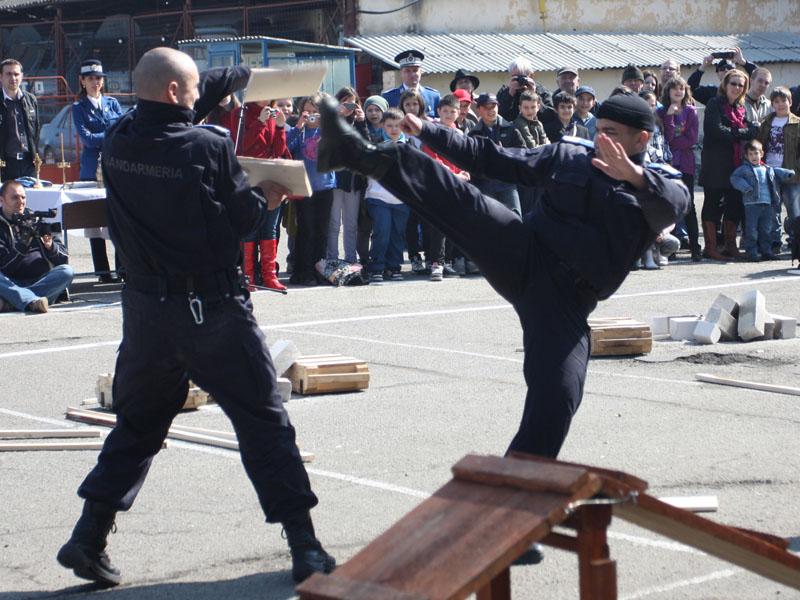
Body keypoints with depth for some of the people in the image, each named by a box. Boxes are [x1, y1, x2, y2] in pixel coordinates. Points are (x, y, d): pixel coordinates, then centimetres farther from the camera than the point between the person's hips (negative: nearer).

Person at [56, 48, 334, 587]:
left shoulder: (117, 145, -1)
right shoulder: (211, 147, -15)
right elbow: (243, 219, -8)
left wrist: (215, 97, 21)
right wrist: (267, 198, 12)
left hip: (147, 307, 5)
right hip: (213, 309, -4)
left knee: (137, 422, 19)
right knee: (263, 420, 6)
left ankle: (90, 537, 13)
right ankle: (305, 545, 6)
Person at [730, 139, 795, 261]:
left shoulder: (768, 169, 15)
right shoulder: (744, 168, 1)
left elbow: (778, 172, 29)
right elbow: (734, 178, -6)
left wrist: (788, 173, 12)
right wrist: (745, 187, -18)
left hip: (767, 204, 5)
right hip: (751, 204, -5)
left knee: (766, 229, 10)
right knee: (751, 229, -4)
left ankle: (766, 251, 17)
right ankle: (751, 252, 1)